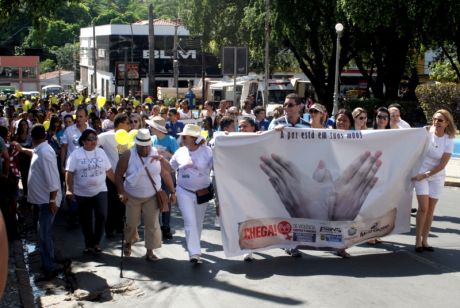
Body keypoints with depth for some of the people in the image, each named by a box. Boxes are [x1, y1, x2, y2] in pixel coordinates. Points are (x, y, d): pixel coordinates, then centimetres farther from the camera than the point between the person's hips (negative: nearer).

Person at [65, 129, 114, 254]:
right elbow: (69, 173, -6)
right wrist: (69, 189, -12)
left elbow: (109, 171, 9)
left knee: (102, 215, -14)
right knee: (85, 219, 8)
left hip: (100, 190, 1)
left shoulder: (101, 152, 4)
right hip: (82, 193, -1)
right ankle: (89, 244, 23)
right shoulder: (76, 154, -5)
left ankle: (96, 242, 2)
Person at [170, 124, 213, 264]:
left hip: (203, 192, 0)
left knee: (198, 222, 14)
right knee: (190, 222, -11)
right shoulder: (180, 152, -1)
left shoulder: (207, 151, -8)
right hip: (185, 192, 0)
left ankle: (194, 247, 34)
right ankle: (194, 253, -14)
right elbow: (170, 168, 13)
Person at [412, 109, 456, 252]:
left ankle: (424, 240, 17)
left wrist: (425, 175, -17)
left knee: (430, 209, 6)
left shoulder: (449, 140, -9)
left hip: (437, 176, 2)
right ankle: (418, 240, 2)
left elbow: (442, 165, -11)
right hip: (421, 174, -2)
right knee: (423, 208, -10)